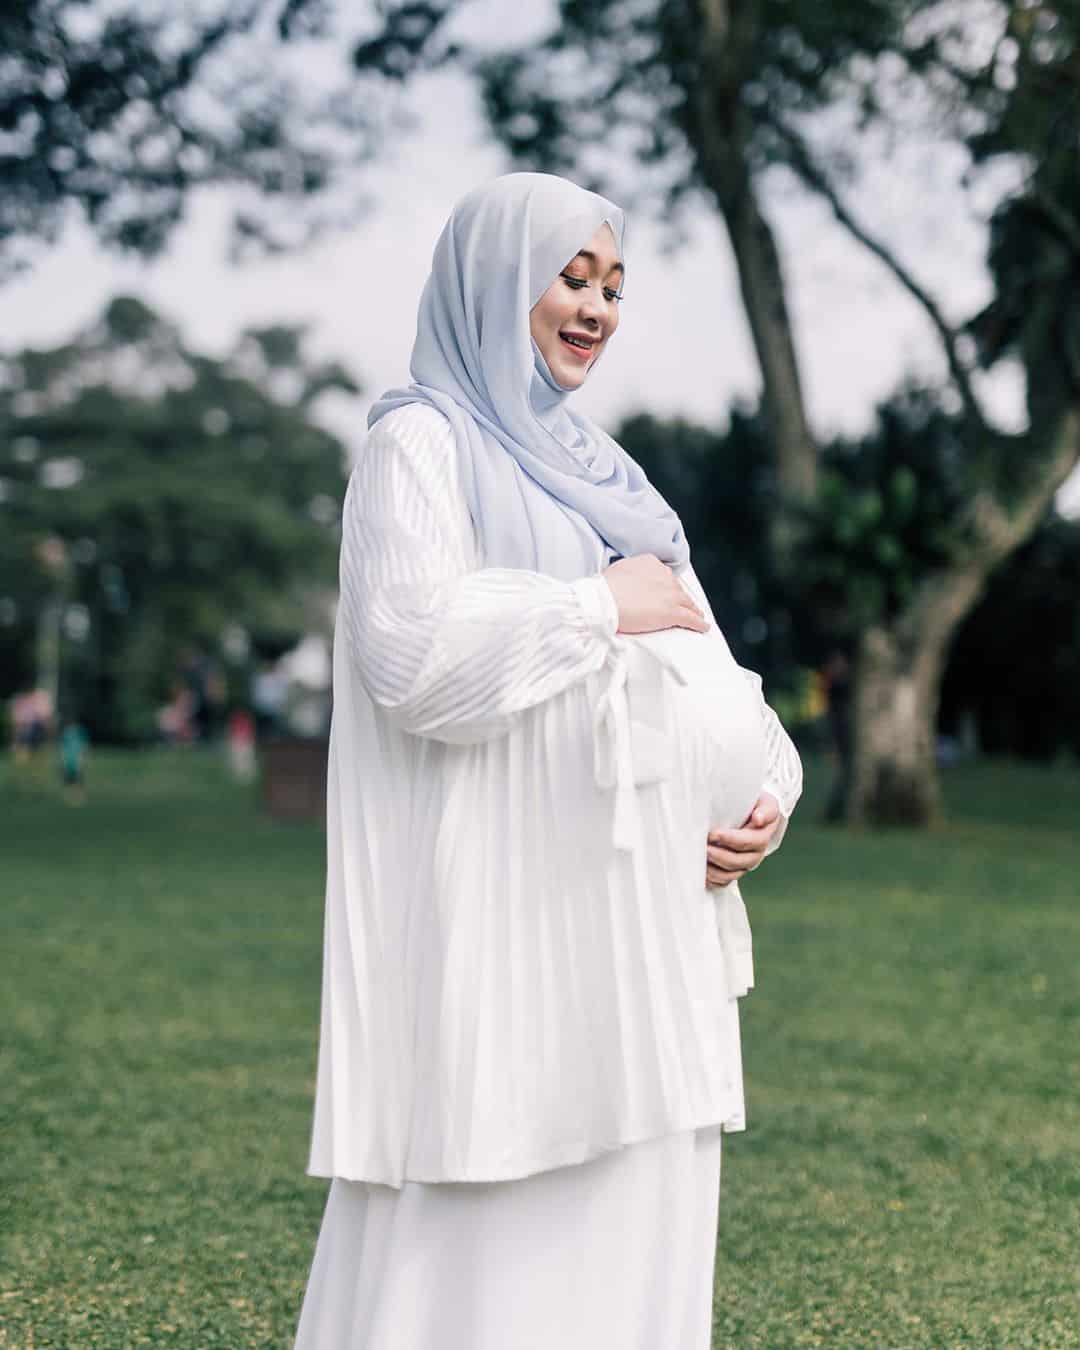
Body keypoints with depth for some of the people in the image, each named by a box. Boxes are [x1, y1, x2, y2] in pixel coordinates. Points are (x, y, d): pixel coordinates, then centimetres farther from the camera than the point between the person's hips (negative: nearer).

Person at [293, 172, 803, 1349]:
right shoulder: (420, 441, -2)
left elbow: (701, 670, 18)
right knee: (476, 1251, -7)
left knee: (628, 1239, 7)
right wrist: (605, 608, -8)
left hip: (638, 921, 7)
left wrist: (769, 791, -1)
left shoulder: (595, 467, 20)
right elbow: (417, 653, -18)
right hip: (497, 919, -7)